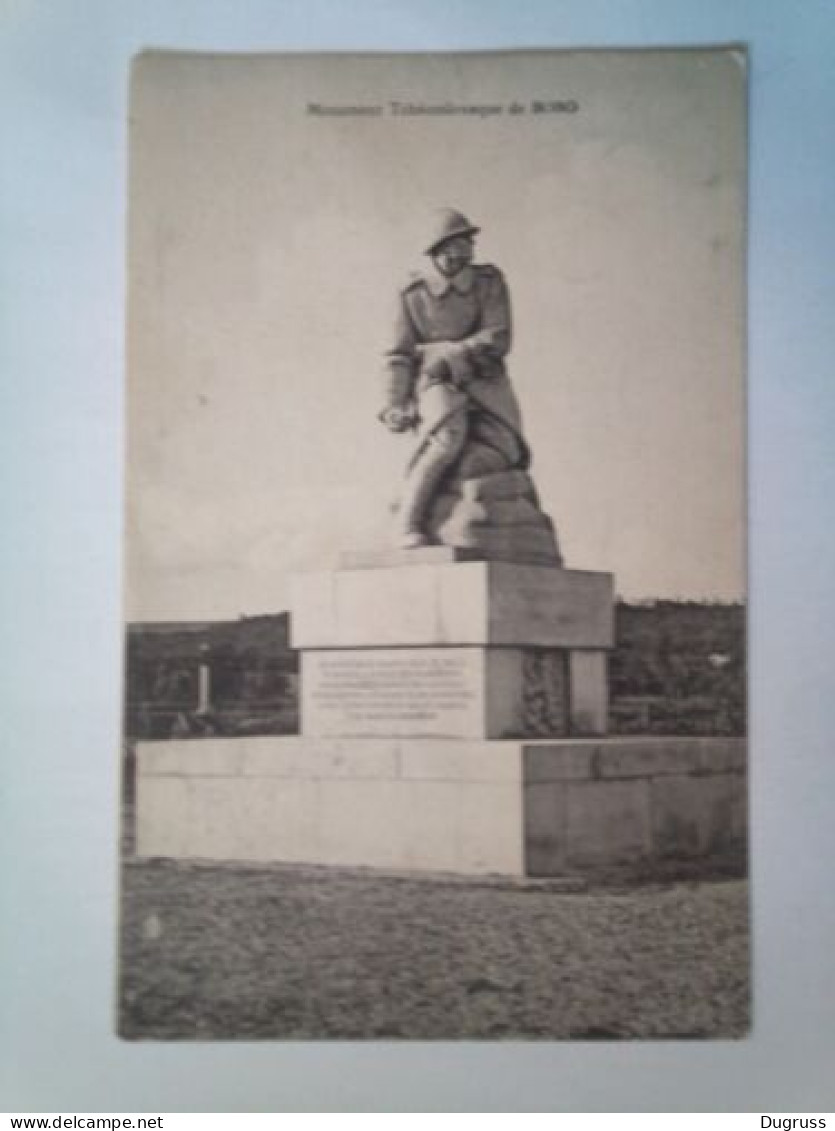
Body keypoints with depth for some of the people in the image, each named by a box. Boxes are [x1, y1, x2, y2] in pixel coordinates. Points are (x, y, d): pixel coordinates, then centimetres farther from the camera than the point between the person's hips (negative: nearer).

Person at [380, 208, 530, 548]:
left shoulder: (490, 281, 0)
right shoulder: (413, 294, 0)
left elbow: (498, 340, -8)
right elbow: (399, 355, 1)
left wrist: (448, 353, -17)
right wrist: (395, 405, -10)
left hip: (484, 381, 2)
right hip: (436, 383, -2)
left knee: (501, 449, -25)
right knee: (450, 436, -34)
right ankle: (408, 522, -23)